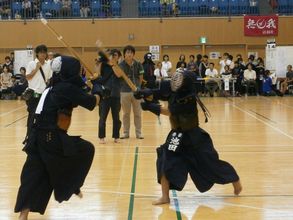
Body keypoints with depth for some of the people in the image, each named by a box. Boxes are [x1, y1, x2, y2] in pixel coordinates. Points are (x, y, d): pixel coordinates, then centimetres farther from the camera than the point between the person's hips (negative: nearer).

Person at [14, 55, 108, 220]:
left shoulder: (54, 87, 17)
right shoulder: (67, 88, -10)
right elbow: (91, 102, -3)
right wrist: (101, 94, 16)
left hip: (39, 138, 8)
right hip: (52, 139, -8)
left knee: (34, 176, 6)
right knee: (87, 150, 13)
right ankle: (72, 187, 26)